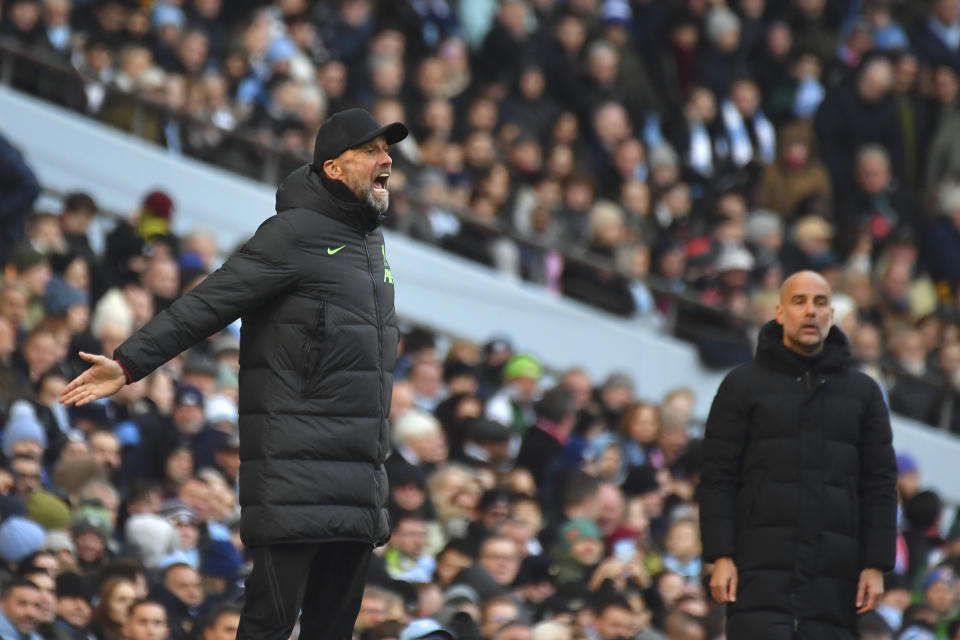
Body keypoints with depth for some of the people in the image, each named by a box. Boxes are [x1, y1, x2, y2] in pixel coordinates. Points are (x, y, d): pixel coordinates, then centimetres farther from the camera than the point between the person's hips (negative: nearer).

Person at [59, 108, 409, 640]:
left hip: (358, 471, 8)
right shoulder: (294, 233, -8)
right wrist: (128, 363, -19)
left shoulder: (369, 242, 18)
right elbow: (206, 305, -12)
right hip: (296, 464, -8)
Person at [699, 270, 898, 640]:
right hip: (761, 575, -2)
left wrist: (876, 565, 0)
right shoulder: (742, 386, 7)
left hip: (834, 582, 2)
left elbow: (880, 484, 10)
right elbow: (717, 477, 2)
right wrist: (720, 557, -8)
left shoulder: (863, 392, 13)